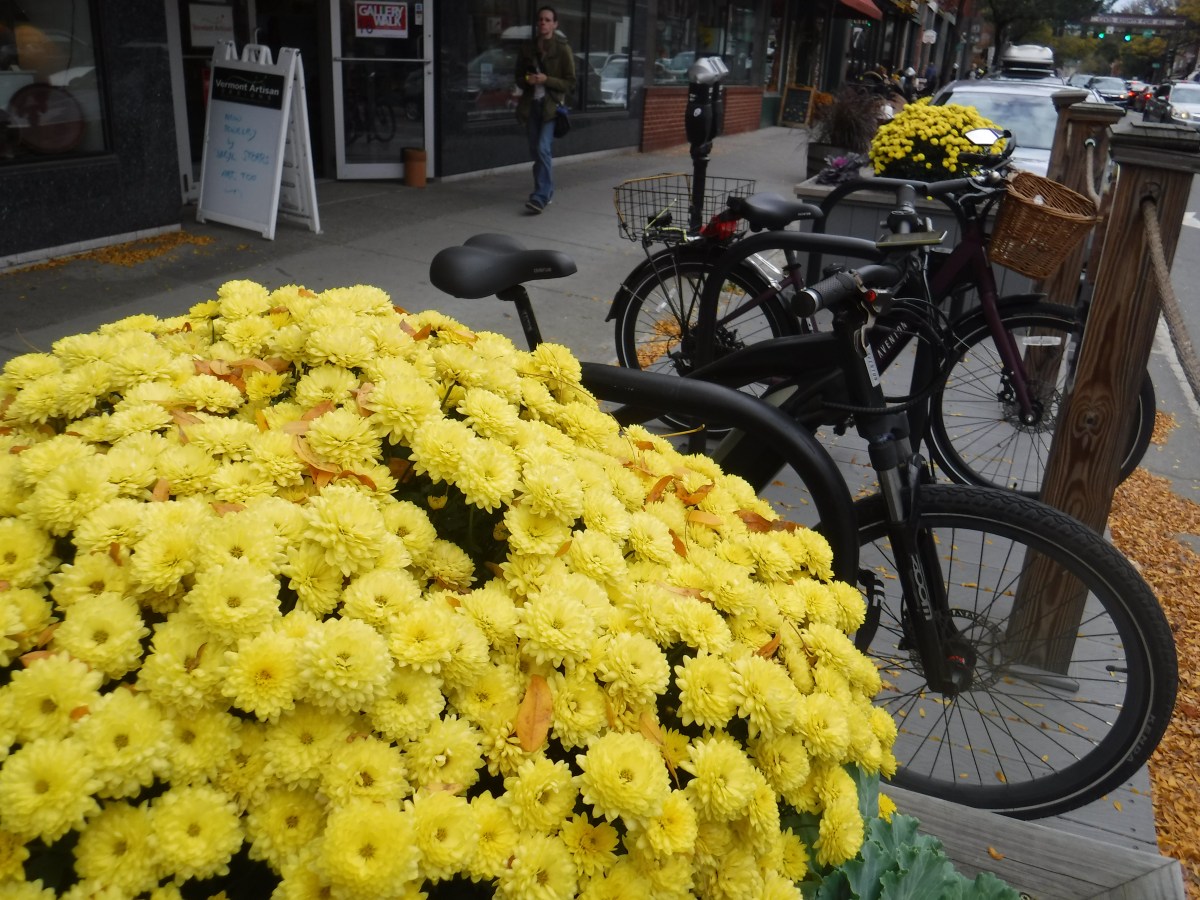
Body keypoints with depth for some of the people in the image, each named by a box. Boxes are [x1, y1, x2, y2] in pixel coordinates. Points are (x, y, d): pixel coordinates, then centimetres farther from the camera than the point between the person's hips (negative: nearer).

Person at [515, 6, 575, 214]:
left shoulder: (563, 49, -4)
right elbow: (518, 78, 16)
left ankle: (541, 196, -20)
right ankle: (546, 191, 25)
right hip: (532, 104, 5)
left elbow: (570, 82, -4)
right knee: (536, 151, 9)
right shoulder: (528, 49, 8)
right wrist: (527, 80, -8)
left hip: (552, 105, -5)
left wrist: (546, 80, -17)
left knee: (543, 149, -18)